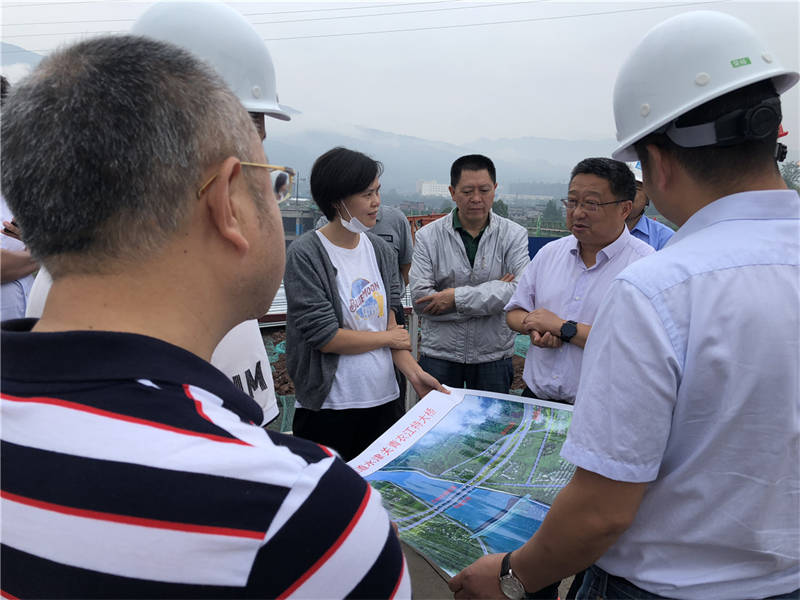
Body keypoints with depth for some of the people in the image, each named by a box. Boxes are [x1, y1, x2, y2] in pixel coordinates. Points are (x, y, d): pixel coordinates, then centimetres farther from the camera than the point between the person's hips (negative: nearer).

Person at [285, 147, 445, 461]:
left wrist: (414, 373, -7)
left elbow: (389, 321, 6)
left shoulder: (381, 250, 6)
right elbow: (324, 336, -17)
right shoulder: (305, 254, -13)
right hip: (329, 408, -5)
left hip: (384, 399, 6)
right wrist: (390, 339, -6)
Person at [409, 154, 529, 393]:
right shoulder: (428, 236, -3)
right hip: (439, 355, 0)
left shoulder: (514, 235, -2)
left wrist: (458, 297, -19)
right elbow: (420, 298, -14)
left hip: (493, 357, 1)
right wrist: (493, 292, -16)